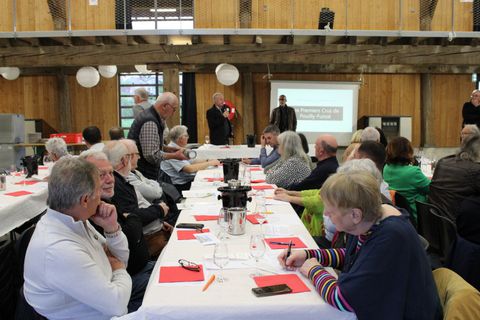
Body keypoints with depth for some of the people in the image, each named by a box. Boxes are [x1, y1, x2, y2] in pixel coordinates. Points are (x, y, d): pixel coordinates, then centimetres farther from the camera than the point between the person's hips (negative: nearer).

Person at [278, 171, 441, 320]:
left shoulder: (391, 237, -31)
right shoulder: (368, 220, -8)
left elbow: (342, 298, -31)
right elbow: (351, 255, 12)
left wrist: (314, 270, -13)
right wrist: (308, 255, -1)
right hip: (372, 306, 7)